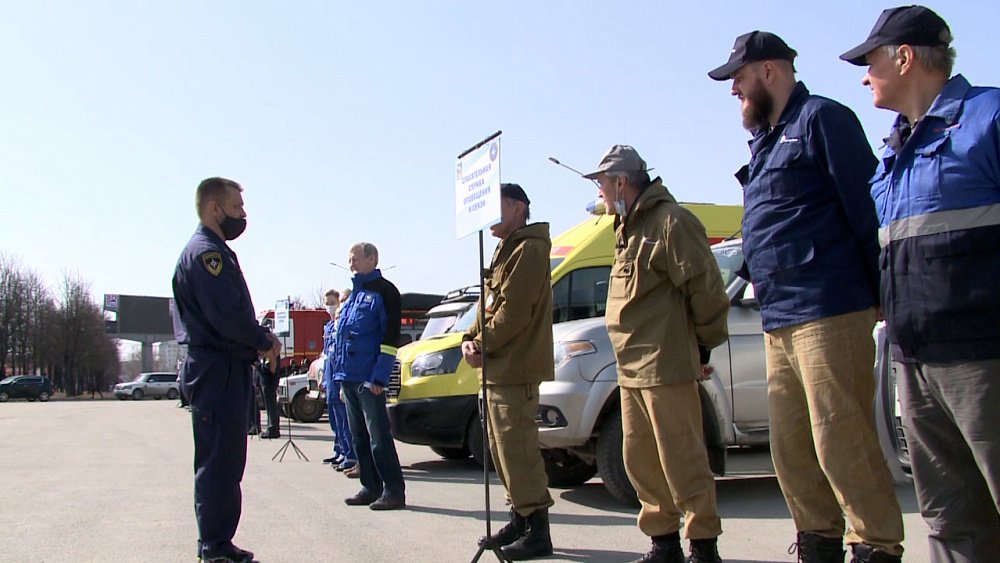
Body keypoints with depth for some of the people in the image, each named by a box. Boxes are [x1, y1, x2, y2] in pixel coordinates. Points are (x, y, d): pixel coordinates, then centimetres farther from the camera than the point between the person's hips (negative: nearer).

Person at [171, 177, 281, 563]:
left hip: (223, 368, 11)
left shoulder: (215, 252, 21)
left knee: (223, 461, 15)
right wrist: (263, 341, -8)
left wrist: (259, 337, 5)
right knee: (218, 462, -5)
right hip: (217, 368, -11)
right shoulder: (206, 252, -12)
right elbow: (226, 315, -21)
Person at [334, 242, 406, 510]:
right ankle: (371, 488, 20)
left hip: (369, 380, -8)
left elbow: (391, 337, -12)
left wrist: (379, 377, -18)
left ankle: (394, 491, -1)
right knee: (359, 437, 12)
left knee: (379, 436, -7)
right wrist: (341, 377, 16)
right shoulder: (354, 295, 20)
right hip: (349, 378, 9)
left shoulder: (384, 291, -5)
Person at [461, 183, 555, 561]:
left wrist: (482, 345, -12)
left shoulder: (528, 249, -10)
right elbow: (490, 306, 21)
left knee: (518, 451, -8)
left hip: (514, 369, -10)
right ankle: (520, 520, 26)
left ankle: (538, 532, -1)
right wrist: (470, 339, 5)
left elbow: (513, 311, -19)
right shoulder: (507, 250, 22)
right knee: (502, 449, 15)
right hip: (496, 368, 10)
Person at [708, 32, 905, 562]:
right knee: (789, 443, 11)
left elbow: (866, 205, -12)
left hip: (828, 313, -9)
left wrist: (882, 294, -14)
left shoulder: (821, 119, -5)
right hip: (778, 320, 9)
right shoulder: (764, 142, 22)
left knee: (840, 439, -6)